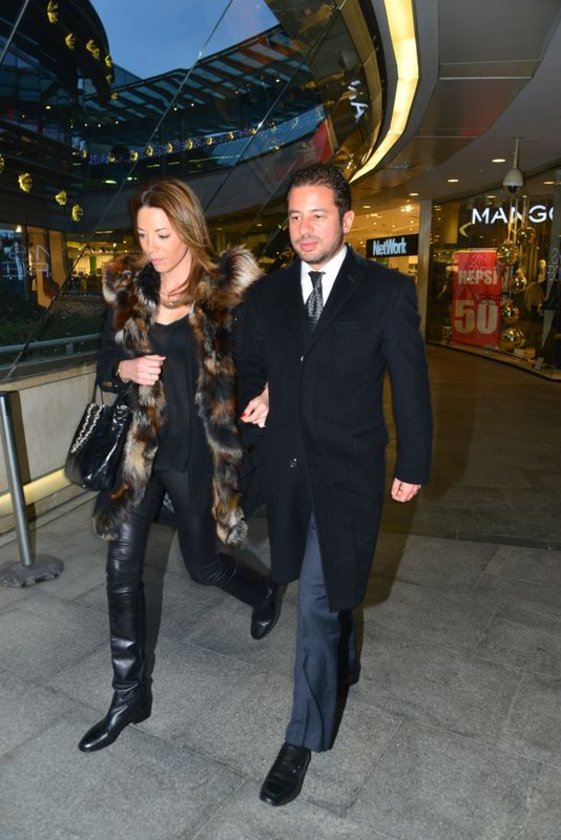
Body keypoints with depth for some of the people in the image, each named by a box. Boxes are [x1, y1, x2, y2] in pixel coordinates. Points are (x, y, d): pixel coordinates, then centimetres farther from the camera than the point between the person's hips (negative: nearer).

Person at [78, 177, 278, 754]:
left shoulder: (226, 288, -8)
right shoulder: (127, 287, 3)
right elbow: (105, 363, 8)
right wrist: (127, 369, -13)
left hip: (194, 452, -3)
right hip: (137, 449, 4)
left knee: (202, 565, 12)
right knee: (122, 568, 5)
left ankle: (264, 594, 48)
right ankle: (130, 694, 26)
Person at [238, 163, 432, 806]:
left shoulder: (387, 292, -7)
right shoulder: (266, 295, 5)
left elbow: (410, 386, -2)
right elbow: (247, 367, 15)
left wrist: (412, 465, 1)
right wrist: (252, 401, -7)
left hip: (346, 473, -4)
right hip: (285, 468, 5)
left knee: (319, 601, -1)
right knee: (324, 590, 23)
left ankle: (304, 737, 20)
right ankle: (344, 664, 52)